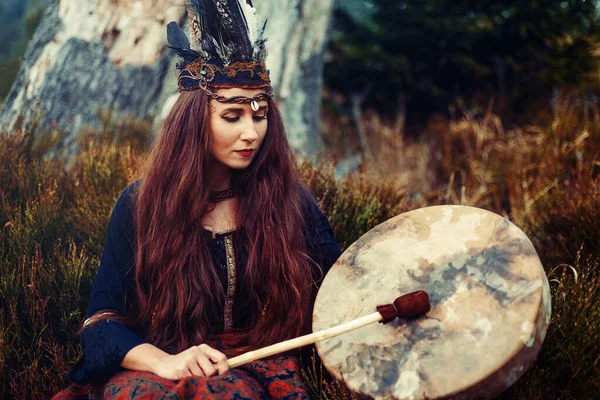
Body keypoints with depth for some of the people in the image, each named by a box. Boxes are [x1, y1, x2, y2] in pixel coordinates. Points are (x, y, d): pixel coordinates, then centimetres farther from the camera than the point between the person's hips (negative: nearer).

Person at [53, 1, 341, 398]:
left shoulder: (288, 201, 0)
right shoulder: (143, 205, -2)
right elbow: (102, 318, -5)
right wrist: (163, 361, -23)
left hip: (256, 366, 0)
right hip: (159, 368, 0)